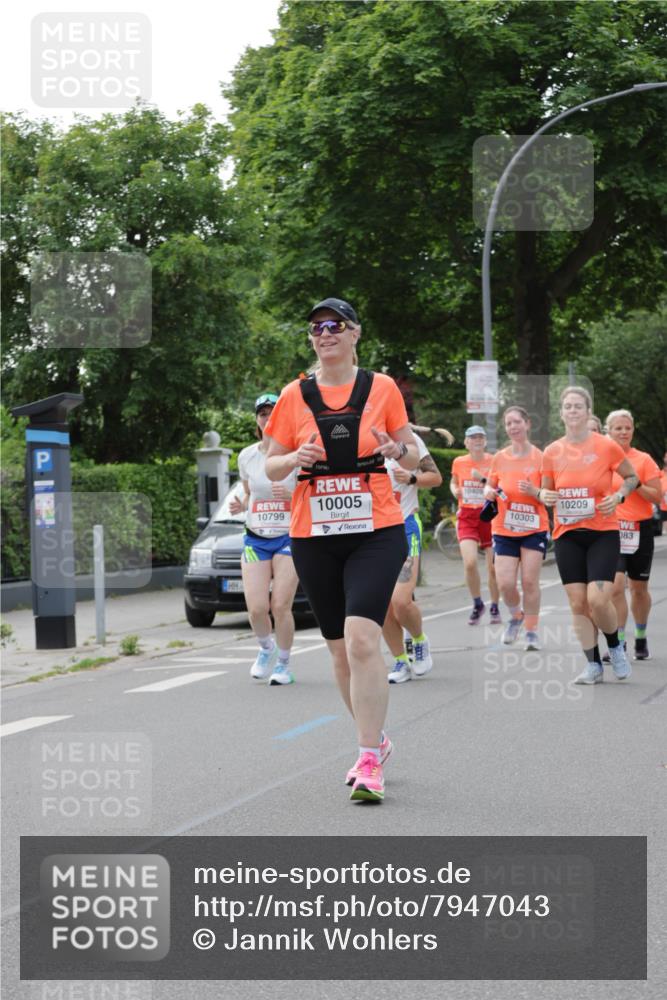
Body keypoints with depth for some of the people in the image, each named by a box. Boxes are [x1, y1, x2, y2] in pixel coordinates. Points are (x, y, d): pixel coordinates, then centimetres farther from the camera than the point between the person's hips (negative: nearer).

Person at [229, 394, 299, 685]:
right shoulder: (246, 456, 6)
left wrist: (292, 494, -21)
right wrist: (240, 505, -2)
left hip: (289, 537, -3)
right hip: (255, 538, 3)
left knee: (281, 606, -10)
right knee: (256, 607, -9)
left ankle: (283, 663, 11)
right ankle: (266, 648, 22)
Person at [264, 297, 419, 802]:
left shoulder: (381, 387, 2)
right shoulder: (294, 396, 5)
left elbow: (414, 454, 10)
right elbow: (271, 466, 10)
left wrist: (398, 450, -13)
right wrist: (295, 459, -12)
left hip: (376, 531, -3)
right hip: (313, 535, 3)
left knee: (361, 637, -19)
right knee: (340, 648, 10)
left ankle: (370, 761, -16)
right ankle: (375, 738, 30)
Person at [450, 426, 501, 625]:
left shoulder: (493, 462, -3)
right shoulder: (459, 462, 5)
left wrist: (483, 479, -20)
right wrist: (455, 491, 1)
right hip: (467, 517, 1)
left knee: (493, 567, 2)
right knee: (470, 563, -16)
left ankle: (494, 608, 22)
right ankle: (478, 604, 5)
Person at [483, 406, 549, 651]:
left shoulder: (540, 457, -5)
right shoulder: (499, 458, 3)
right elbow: (490, 486, 15)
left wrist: (534, 491, -22)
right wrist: (489, 492, -7)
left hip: (534, 528, -2)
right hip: (504, 529, 2)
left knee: (530, 581, -5)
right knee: (505, 583, -6)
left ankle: (531, 630, 10)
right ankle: (516, 615, 24)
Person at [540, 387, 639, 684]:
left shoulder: (607, 446, -6)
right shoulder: (552, 452, 3)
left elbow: (632, 477, 8)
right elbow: (547, 489, 16)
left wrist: (618, 496, -10)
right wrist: (544, 495, -7)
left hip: (603, 533, -3)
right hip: (567, 535, 3)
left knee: (598, 599, -15)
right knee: (577, 602, -1)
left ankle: (615, 647, 13)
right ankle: (593, 665, 11)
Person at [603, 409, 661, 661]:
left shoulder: (643, 460, -2)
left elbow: (657, 497, -6)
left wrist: (636, 484, -18)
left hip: (640, 529, 0)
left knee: (639, 588, 10)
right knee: (615, 586, -14)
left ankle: (641, 638, 29)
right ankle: (618, 642, -9)